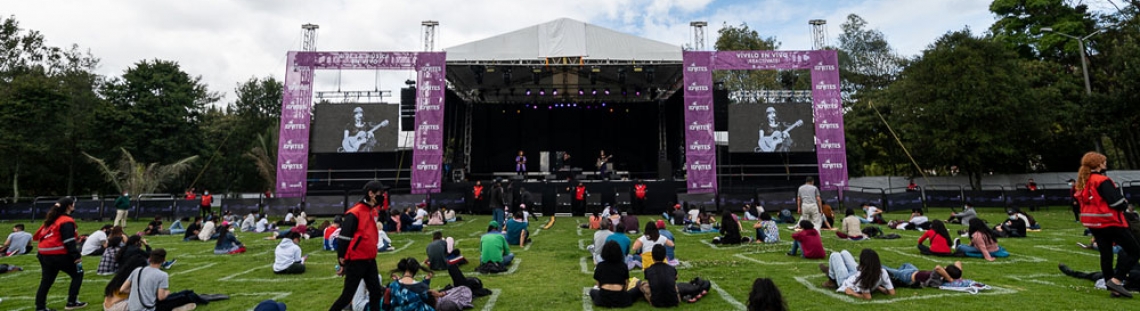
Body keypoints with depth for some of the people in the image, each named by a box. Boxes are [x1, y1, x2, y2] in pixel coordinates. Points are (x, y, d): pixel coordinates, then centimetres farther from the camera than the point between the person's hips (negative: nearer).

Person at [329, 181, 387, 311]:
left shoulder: (374, 211, 9)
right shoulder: (354, 213, -16)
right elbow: (343, 239, -15)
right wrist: (342, 262, -12)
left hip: (370, 260, 8)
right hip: (356, 261, -8)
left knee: (376, 293, 8)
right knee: (347, 295, 0)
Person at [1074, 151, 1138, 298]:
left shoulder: (1083, 182, 10)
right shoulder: (1103, 181, -16)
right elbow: (1117, 203, -20)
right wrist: (1125, 204, 2)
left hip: (1093, 223, 8)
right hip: (1109, 221, -8)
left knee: (1105, 253, 12)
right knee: (1134, 250, 2)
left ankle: (1113, 287, 15)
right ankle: (1116, 280, -7)